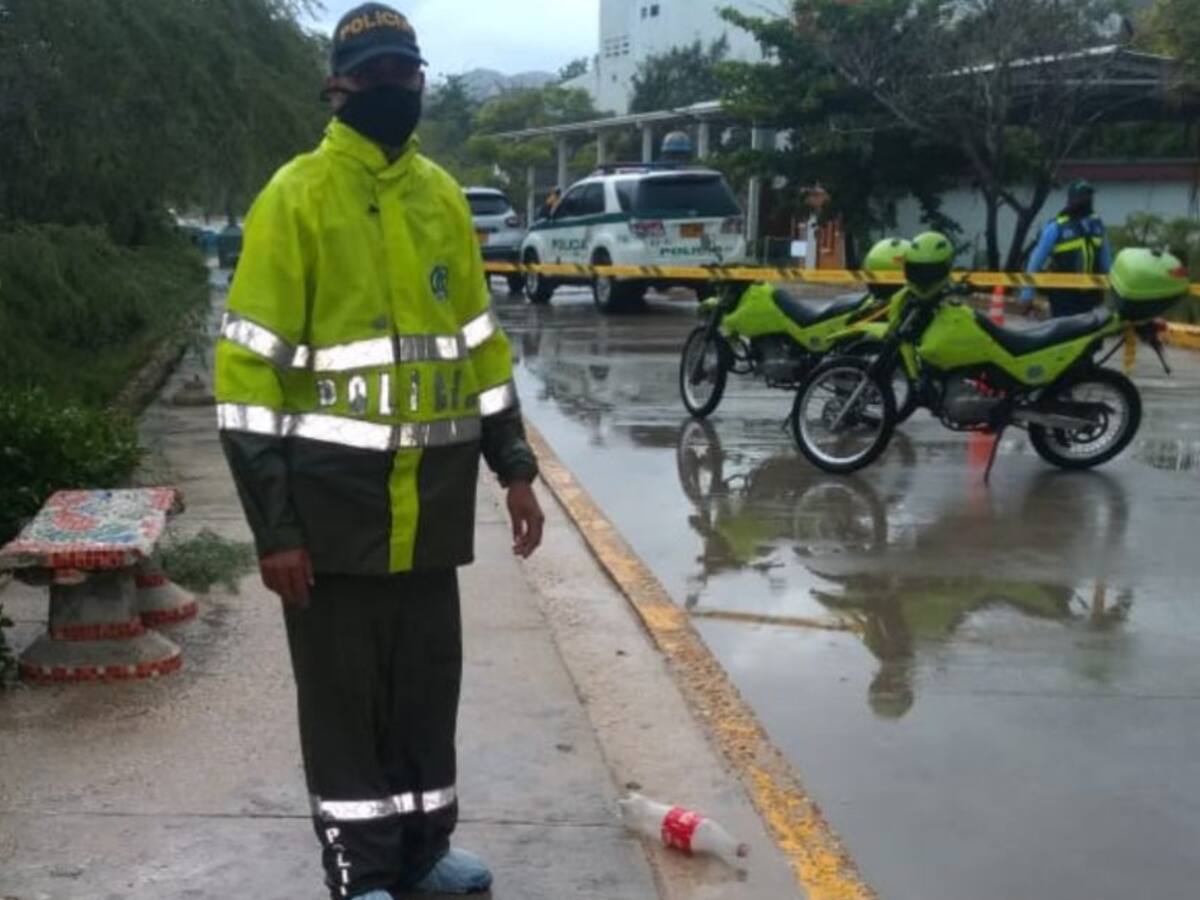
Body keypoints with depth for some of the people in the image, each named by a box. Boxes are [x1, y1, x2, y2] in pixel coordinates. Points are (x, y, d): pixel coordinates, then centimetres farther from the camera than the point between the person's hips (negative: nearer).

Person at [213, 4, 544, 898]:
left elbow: (480, 342, 16)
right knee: (345, 694, 7)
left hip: (433, 501, 6)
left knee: (430, 684, 16)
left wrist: (516, 468, 10)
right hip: (334, 503, -5)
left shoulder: (442, 195, 9)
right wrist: (274, 525, -15)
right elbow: (252, 369, -12)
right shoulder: (297, 196, -10)